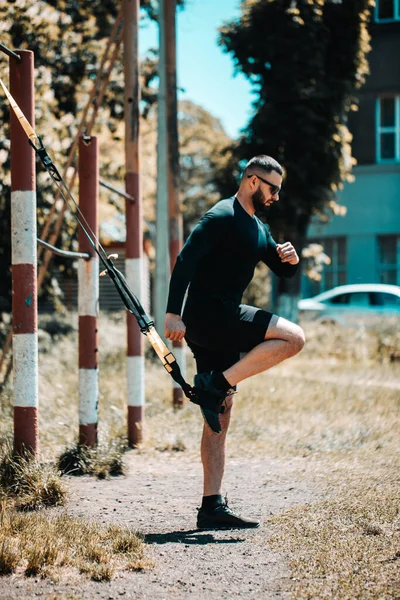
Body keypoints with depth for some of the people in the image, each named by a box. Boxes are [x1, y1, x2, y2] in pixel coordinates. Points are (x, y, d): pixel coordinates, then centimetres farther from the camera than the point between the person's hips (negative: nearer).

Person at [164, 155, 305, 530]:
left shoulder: (258, 229, 21)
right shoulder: (222, 217, -9)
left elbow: (284, 273, 26)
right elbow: (185, 260, -18)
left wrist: (290, 258, 2)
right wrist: (173, 313, -28)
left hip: (220, 323, 9)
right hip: (208, 315, -9)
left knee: (219, 420, 5)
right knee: (293, 337, -16)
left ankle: (212, 508, 5)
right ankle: (214, 385, -16)